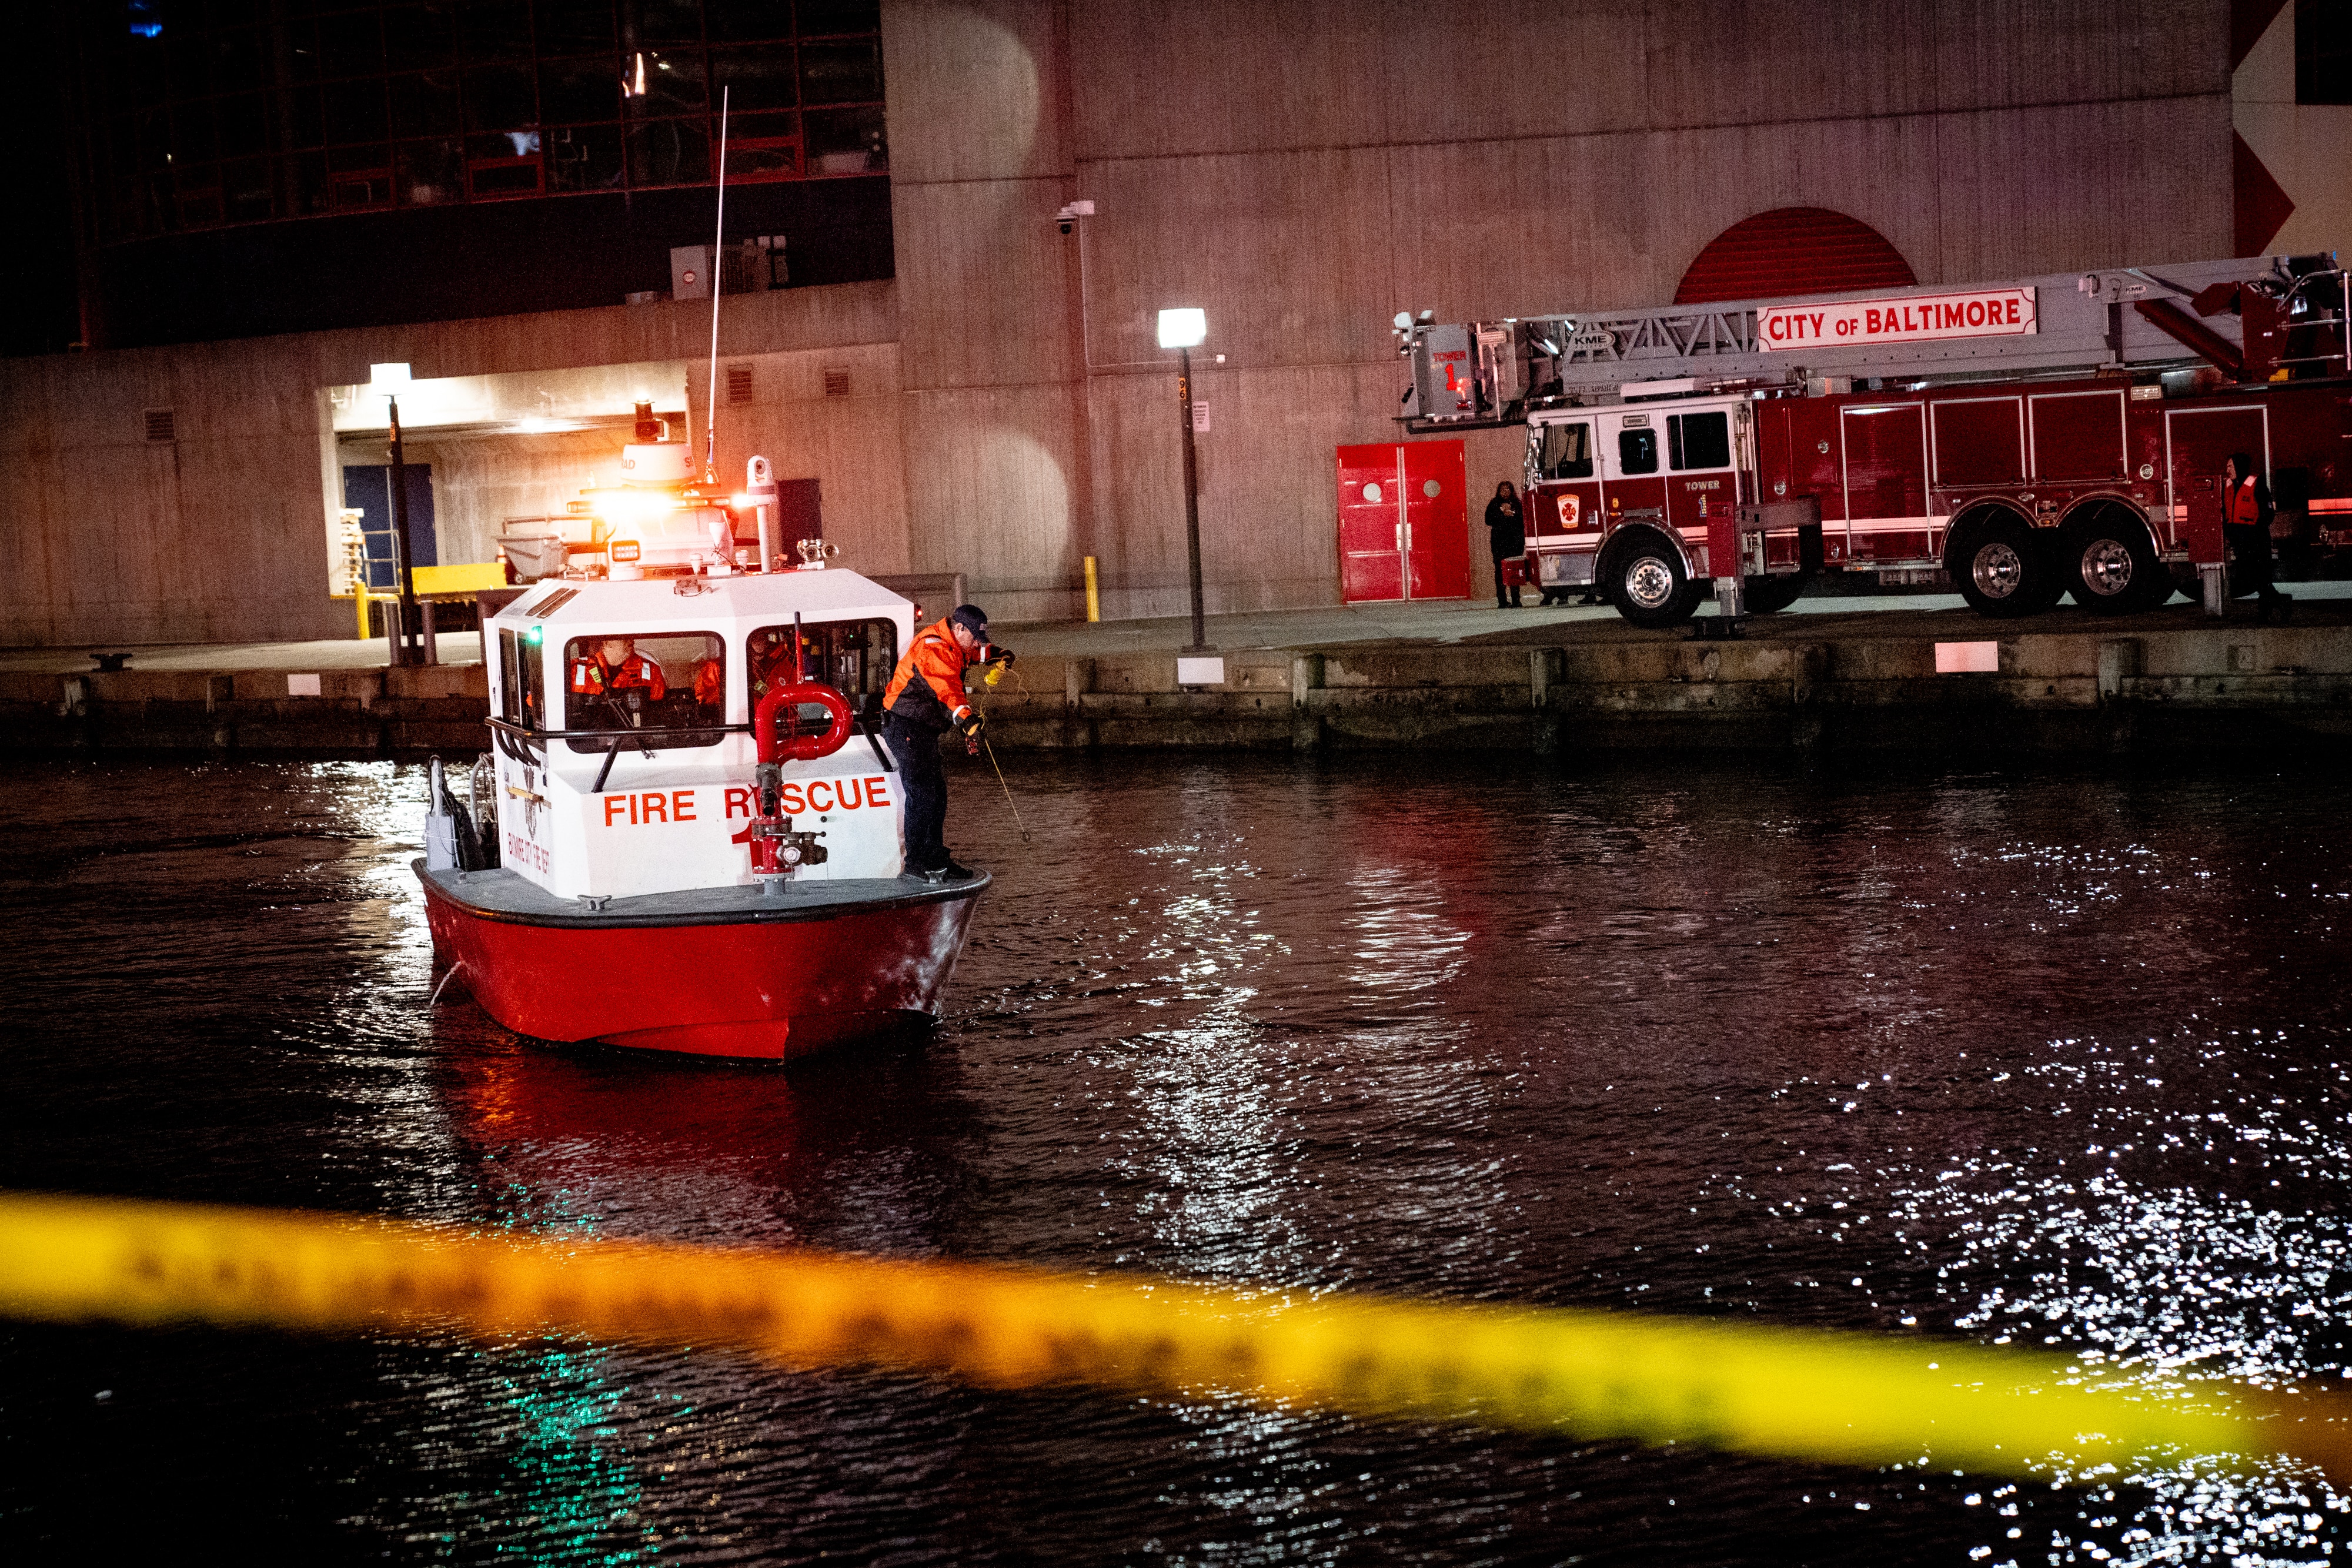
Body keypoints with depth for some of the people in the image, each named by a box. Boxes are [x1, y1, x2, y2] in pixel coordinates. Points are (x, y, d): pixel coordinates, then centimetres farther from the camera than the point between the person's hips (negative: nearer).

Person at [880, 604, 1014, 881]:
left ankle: (934, 857, 25)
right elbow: (946, 687, -40)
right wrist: (965, 717, -54)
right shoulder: (933, 649, -23)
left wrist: (993, 653, 13)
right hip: (906, 728, -11)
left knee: (936, 793, 15)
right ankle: (919, 863, -10)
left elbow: (973, 652, 33)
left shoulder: (950, 644, 10)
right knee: (922, 794, -13)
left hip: (923, 729, 11)